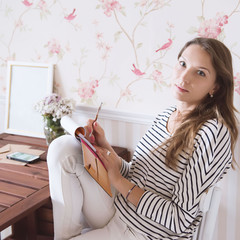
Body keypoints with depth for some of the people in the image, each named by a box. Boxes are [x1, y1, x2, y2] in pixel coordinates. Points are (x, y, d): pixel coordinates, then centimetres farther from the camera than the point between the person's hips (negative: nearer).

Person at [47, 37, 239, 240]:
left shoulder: (215, 134, -19)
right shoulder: (165, 116, 6)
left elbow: (181, 220, -19)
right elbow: (136, 176, 10)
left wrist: (118, 180, -13)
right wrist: (106, 148, -8)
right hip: (117, 215, 7)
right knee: (63, 146, -9)